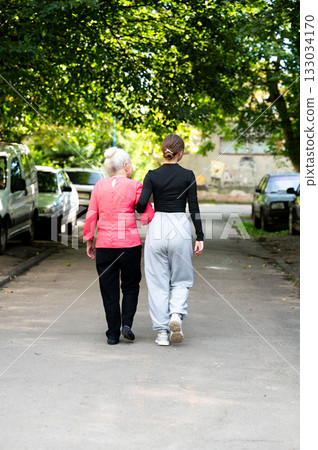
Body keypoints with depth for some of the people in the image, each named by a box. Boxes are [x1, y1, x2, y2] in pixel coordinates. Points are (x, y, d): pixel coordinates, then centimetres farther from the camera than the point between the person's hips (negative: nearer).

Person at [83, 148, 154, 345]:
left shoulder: (99, 186, 4)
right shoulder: (134, 186, -4)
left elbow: (91, 217, 3)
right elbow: (149, 216, -5)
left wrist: (89, 240, 12)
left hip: (104, 245, 2)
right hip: (129, 244, -2)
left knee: (109, 290, 8)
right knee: (130, 286, 15)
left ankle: (113, 334, 9)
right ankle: (127, 323, -2)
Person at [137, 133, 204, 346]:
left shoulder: (153, 175, -2)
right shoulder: (188, 175, -3)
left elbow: (142, 203, -11)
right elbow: (194, 208, -4)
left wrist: (140, 212, 13)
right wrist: (200, 237, 0)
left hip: (157, 227, 1)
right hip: (180, 227, 0)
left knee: (158, 282, 7)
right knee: (181, 280, 13)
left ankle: (162, 331, 4)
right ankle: (176, 315, -12)